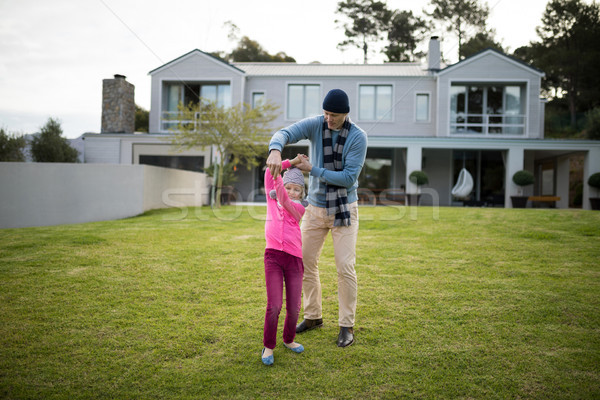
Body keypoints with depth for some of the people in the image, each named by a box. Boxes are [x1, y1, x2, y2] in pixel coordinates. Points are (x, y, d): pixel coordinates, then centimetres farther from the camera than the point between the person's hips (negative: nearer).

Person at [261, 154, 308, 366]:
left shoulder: (299, 208, 9)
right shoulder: (271, 199, 16)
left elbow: (285, 201, -11)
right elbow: (270, 171, 11)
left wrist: (278, 180, -23)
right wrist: (291, 163, 11)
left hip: (294, 259, 0)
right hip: (273, 255, 0)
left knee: (294, 308, 1)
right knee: (274, 305, -11)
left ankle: (289, 340, 28)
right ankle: (268, 347, 8)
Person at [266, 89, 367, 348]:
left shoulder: (358, 137, -15)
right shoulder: (314, 124, -8)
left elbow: (349, 178, -20)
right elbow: (284, 134, -25)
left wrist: (313, 170, -21)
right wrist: (275, 151, -48)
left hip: (344, 209, -3)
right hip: (315, 208, 4)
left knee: (345, 267, -8)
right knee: (306, 263, 9)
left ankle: (347, 326, 7)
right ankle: (313, 317, 27)